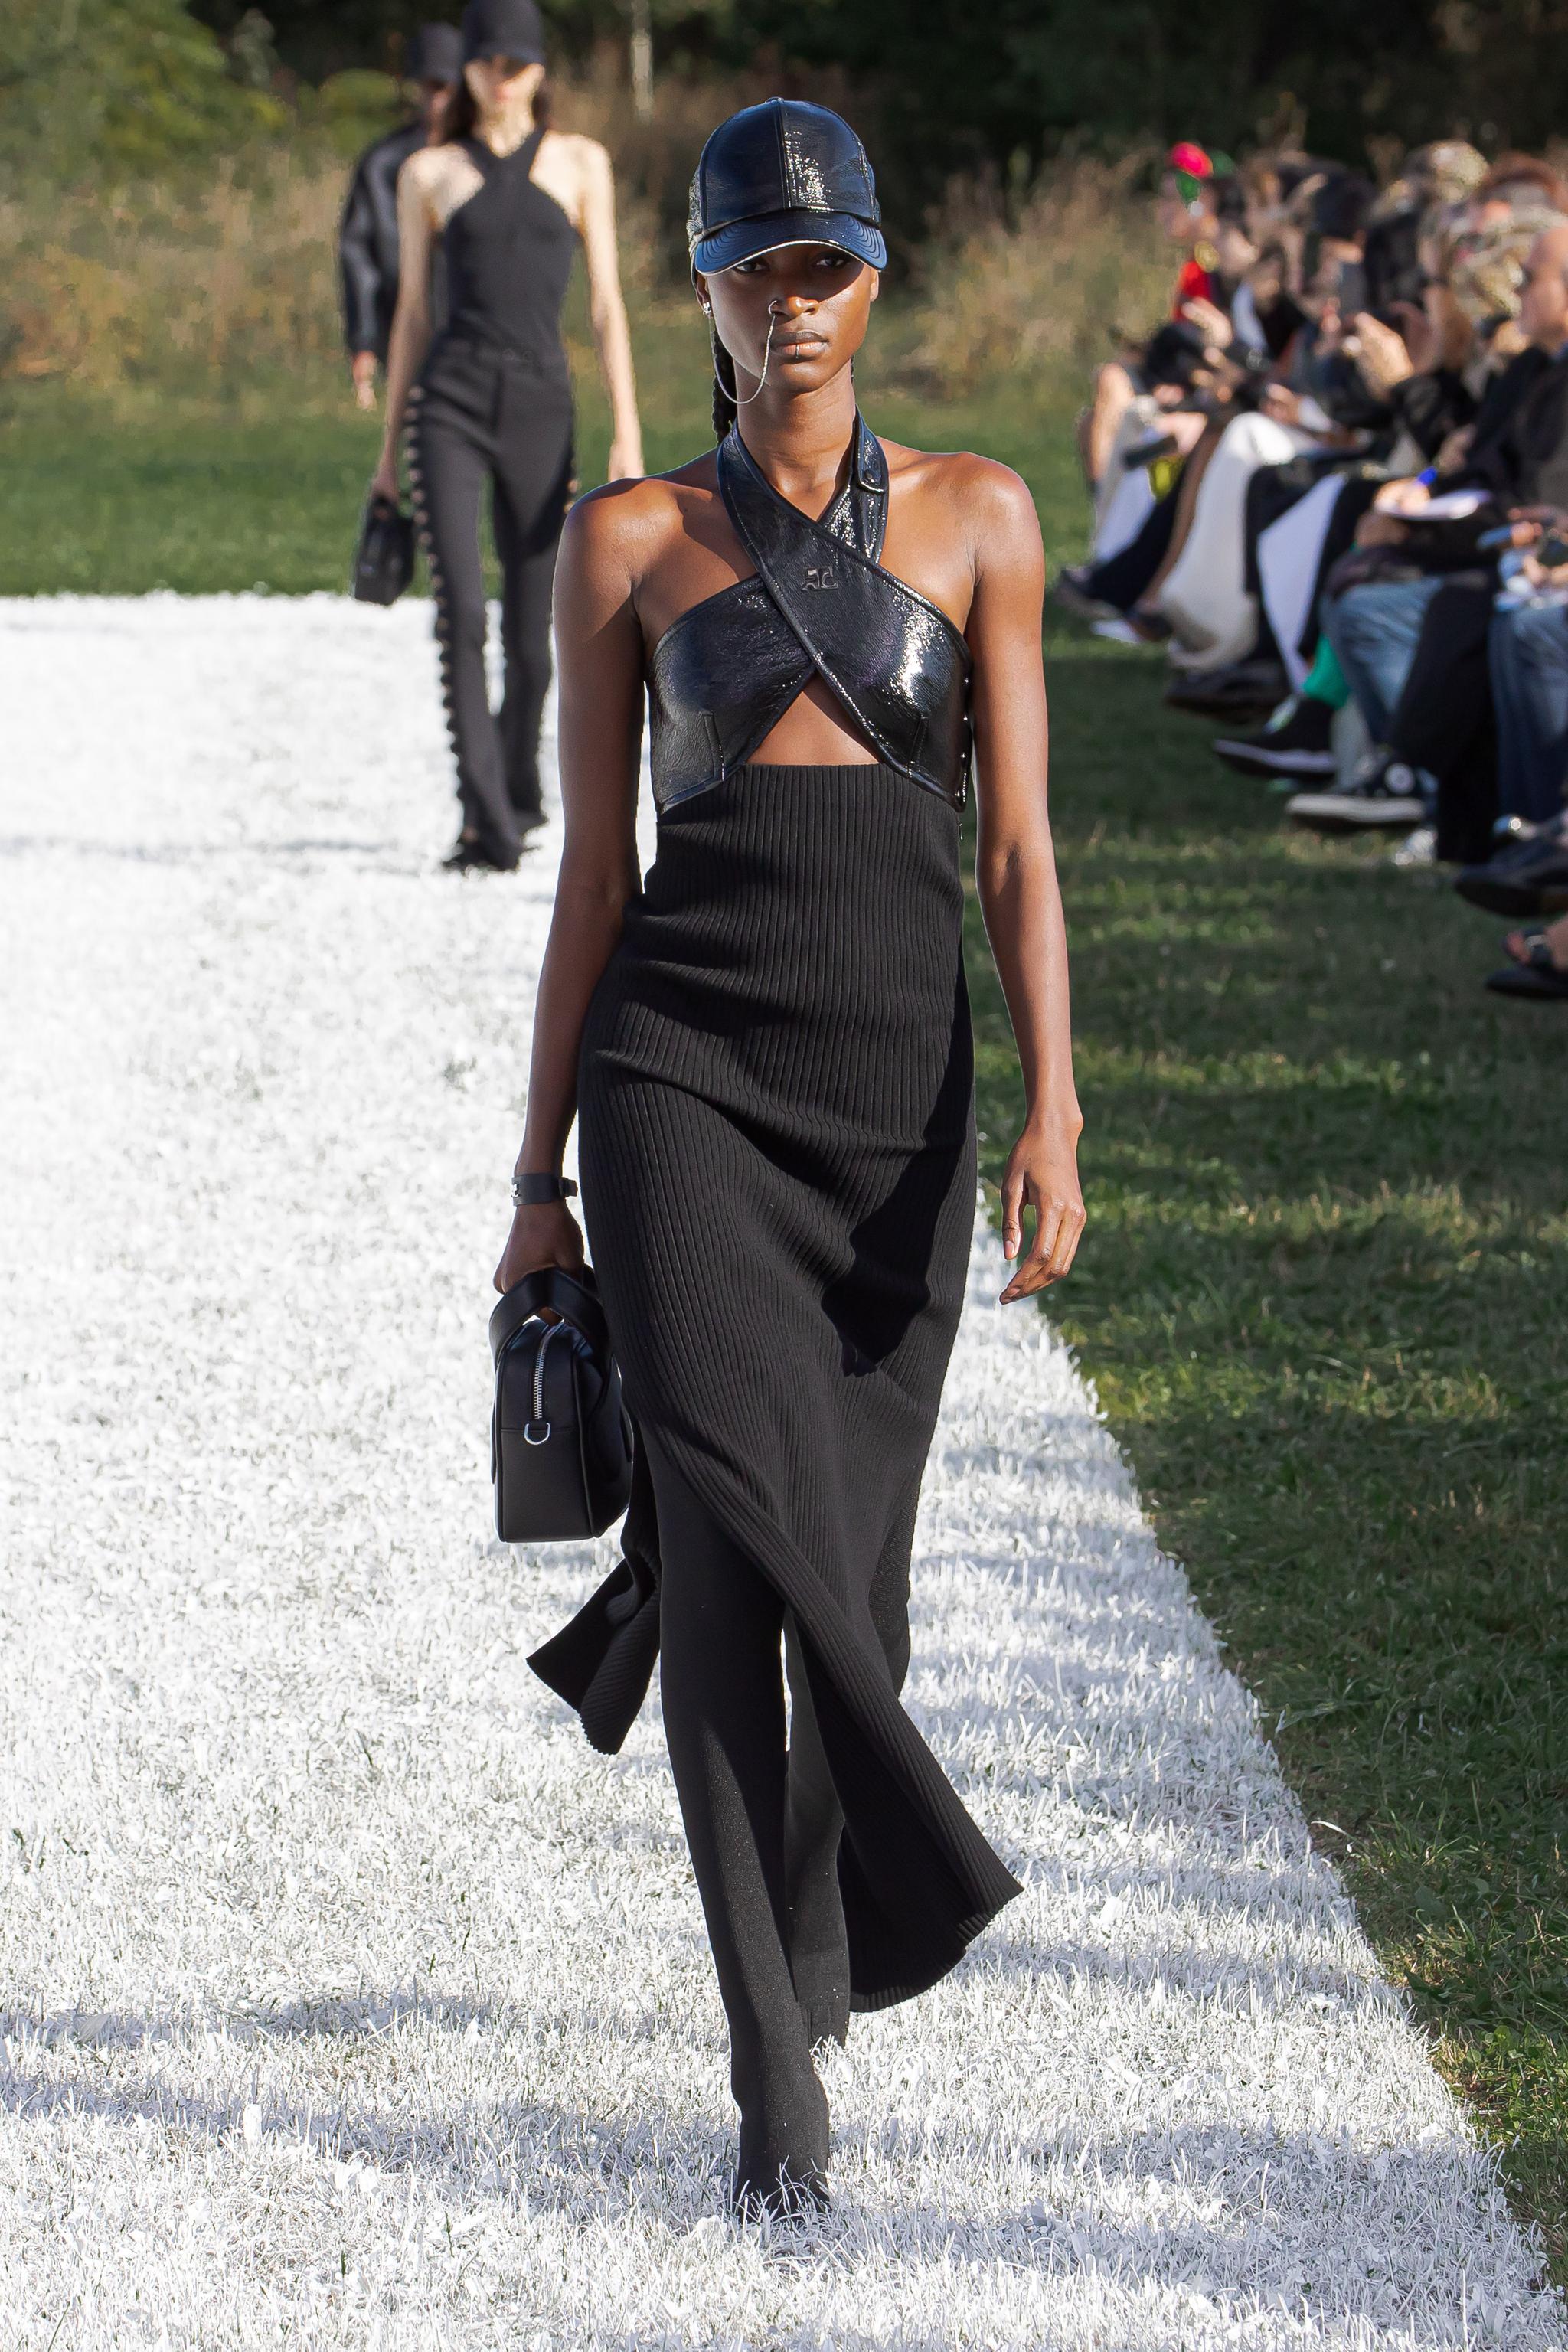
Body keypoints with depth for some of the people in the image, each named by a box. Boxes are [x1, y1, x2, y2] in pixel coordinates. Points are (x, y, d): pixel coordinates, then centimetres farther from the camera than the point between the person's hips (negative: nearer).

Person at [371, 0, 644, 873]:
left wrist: (628, 434, -4)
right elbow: (413, 311, 12)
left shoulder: (580, 164, 9)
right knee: (463, 613, -17)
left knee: (530, 631, 7)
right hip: (451, 404, -1)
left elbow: (607, 303, 4)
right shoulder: (430, 174, 9)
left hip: (541, 408, 1)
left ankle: (519, 796, 32)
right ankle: (488, 827, -18)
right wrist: (390, 445, 11)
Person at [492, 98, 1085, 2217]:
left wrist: (1053, 1121, -8)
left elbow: (1017, 849, 3)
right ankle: (781, 2071, -13)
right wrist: (539, 1174, 6)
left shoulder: (976, 519, 7)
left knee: (844, 1574, 7)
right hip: (685, 1069, -2)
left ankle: (796, 1942, 35)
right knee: (748, 1530, -16)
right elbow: (593, 872, 7)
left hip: (897, 1086, 2)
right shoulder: (630, 544, 5)